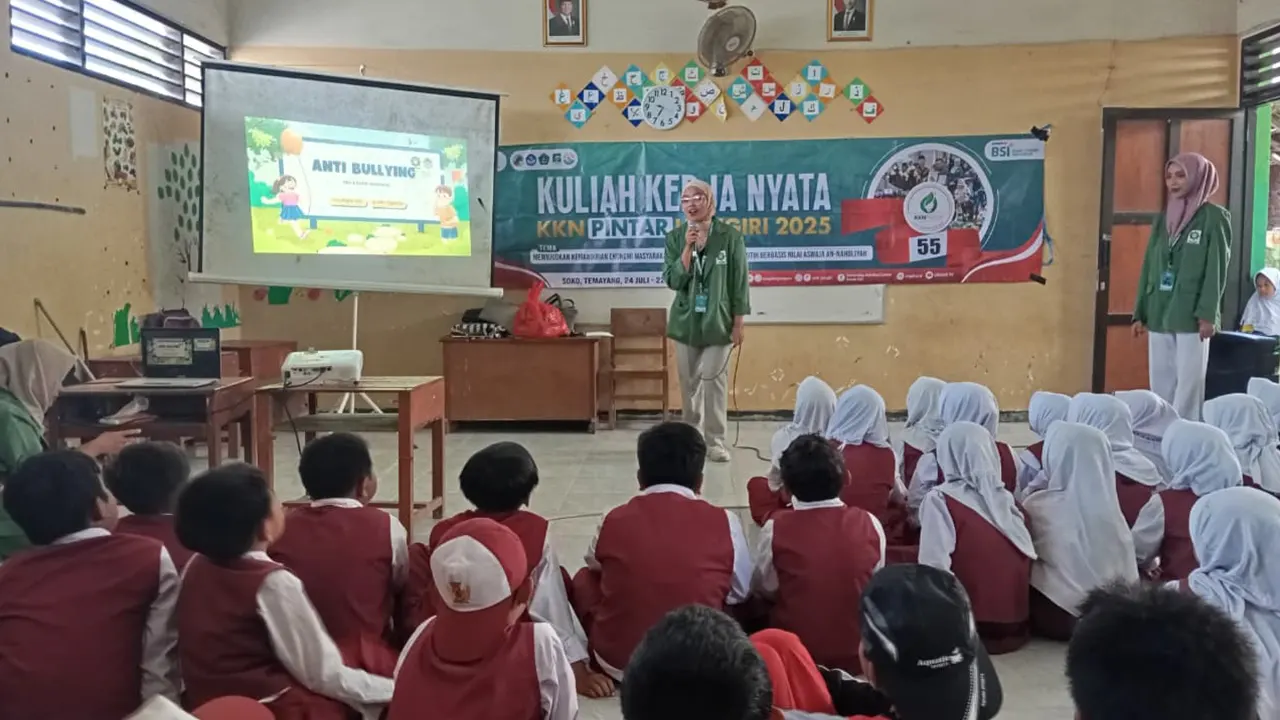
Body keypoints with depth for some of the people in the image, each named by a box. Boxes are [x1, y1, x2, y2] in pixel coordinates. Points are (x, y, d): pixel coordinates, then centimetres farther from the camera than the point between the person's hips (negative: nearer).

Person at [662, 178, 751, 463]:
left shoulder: (730, 236, -6)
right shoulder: (675, 237, 1)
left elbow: (739, 281, -3)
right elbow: (672, 280, -8)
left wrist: (738, 323, -5)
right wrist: (688, 247, -17)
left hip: (719, 321, -3)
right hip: (686, 321, 3)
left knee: (714, 381, -6)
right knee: (689, 384, 9)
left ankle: (715, 442, 0)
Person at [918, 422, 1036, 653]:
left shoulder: (940, 500, -11)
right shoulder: (1009, 500, 6)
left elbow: (935, 567, -20)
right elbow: (1029, 560, 10)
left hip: (973, 625, -6)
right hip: (1017, 622, 6)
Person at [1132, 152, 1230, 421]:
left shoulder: (1214, 217, -2)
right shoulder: (1164, 220, 14)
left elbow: (1217, 269, -8)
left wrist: (1207, 314, -15)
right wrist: (1140, 313, 10)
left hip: (1192, 317, -5)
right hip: (1159, 316, 6)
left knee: (1189, 384, -3)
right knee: (1161, 385, 8)